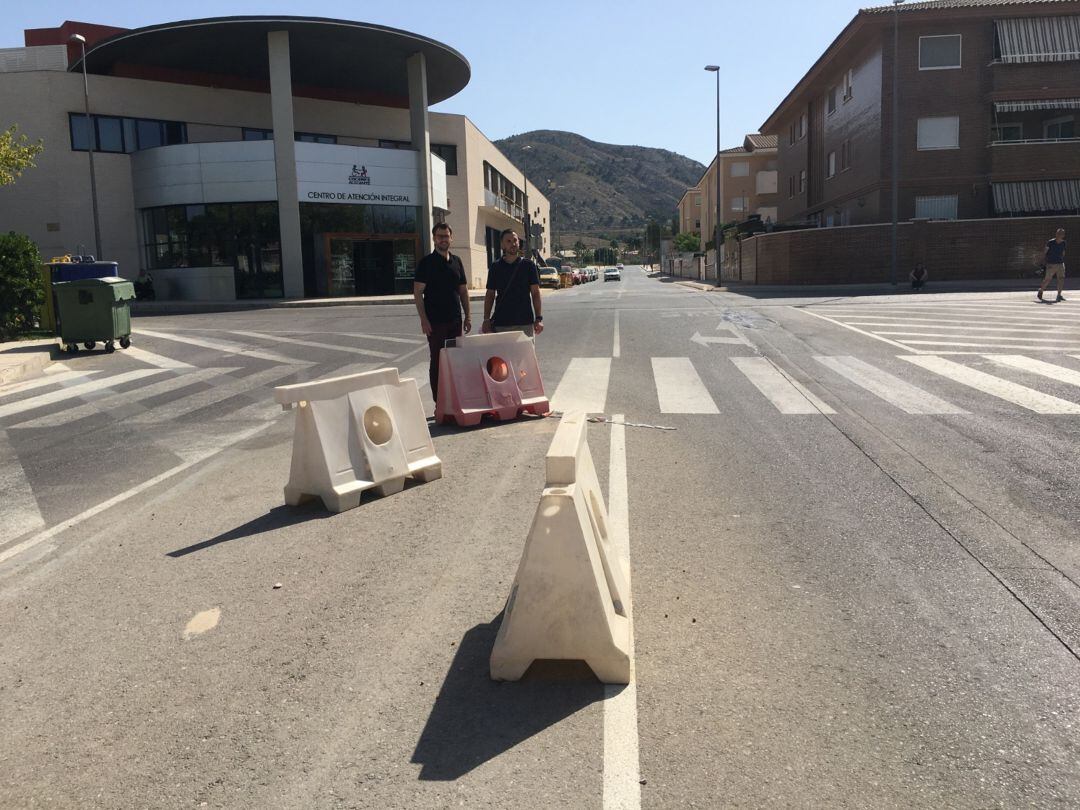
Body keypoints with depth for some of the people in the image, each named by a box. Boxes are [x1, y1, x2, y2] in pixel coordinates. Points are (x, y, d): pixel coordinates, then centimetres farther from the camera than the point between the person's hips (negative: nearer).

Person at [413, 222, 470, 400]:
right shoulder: (426, 262, -4)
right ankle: (439, 403, 5)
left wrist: (467, 316, 10)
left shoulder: (456, 262, 12)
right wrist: (423, 319, -15)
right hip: (435, 322, -5)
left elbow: (463, 291, 16)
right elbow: (417, 292, -8)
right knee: (437, 362, -1)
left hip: (455, 320, 5)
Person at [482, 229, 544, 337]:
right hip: (501, 323, 1)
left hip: (525, 322, -1)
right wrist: (486, 320, 2)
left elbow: (535, 293, 3)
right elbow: (490, 295, 10)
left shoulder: (528, 265, 4)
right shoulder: (495, 267, 7)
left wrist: (538, 318, -5)